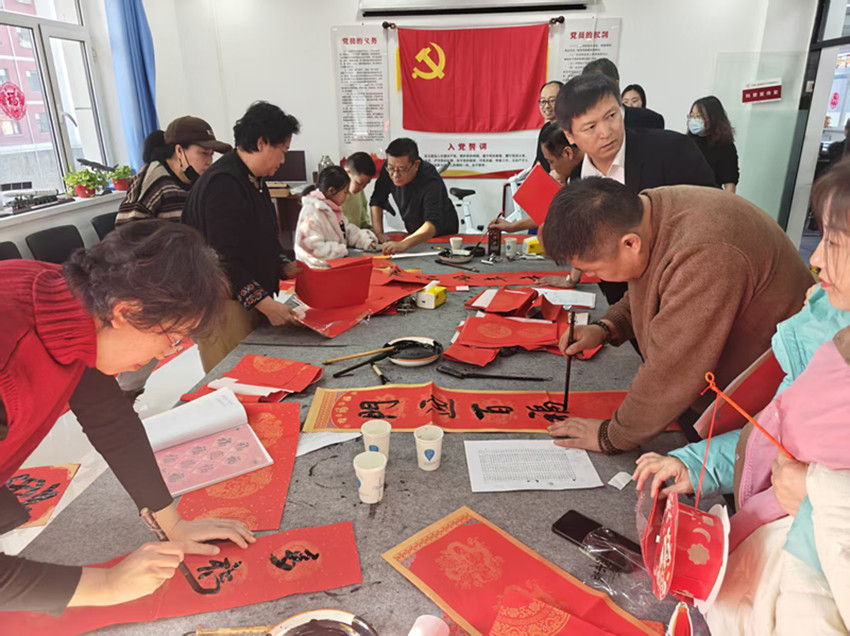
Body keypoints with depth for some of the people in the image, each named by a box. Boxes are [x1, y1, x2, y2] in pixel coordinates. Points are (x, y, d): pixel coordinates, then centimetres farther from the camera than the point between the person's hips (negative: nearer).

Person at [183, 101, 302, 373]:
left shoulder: (254, 180, 14)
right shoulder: (222, 184, -17)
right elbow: (225, 258, -22)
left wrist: (284, 268, 6)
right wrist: (264, 303, -25)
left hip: (254, 299, 9)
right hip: (224, 302, -9)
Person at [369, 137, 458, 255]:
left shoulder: (431, 182, -32)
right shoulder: (389, 170, -15)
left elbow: (434, 224, -45)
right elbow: (377, 201, -4)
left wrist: (403, 244, -60)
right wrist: (379, 233, -18)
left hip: (443, 234, -4)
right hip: (414, 232, 4)